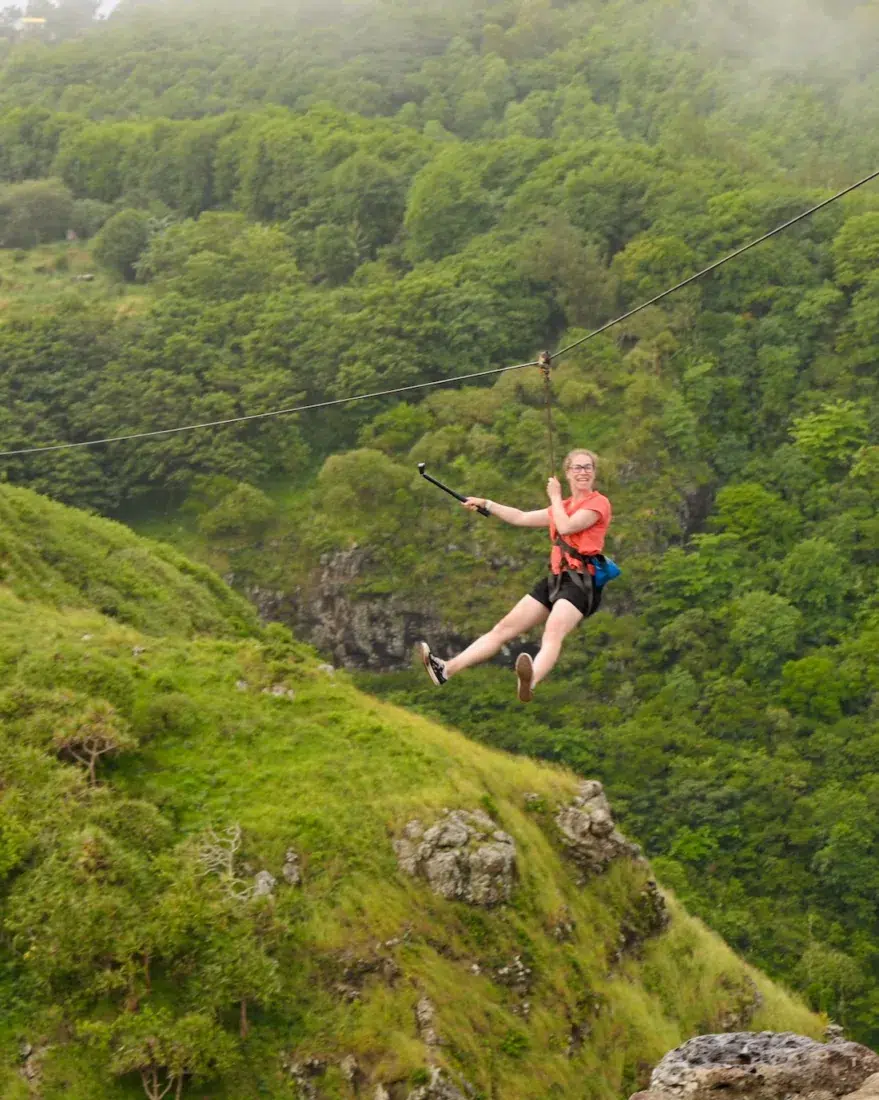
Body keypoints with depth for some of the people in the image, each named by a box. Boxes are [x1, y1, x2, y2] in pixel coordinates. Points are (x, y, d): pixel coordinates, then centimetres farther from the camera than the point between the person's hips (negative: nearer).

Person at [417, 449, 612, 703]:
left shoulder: (598, 502, 0)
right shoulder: (562, 507, 25)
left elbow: (566, 526, -15)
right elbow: (522, 518, 31)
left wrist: (554, 496, 0)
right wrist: (486, 504, 27)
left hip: (580, 581, -8)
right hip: (556, 578, 8)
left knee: (553, 632, -35)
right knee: (505, 627, 4)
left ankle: (530, 681, -63)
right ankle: (446, 670, 0)